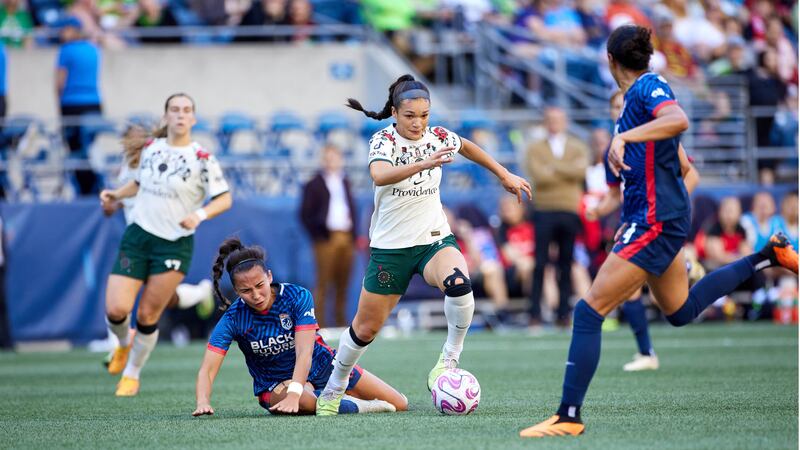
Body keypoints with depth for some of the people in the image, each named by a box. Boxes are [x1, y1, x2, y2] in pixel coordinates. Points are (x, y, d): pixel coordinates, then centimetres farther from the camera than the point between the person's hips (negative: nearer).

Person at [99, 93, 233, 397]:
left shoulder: (202, 159, -7)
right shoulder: (151, 148, 6)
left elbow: (224, 199, -5)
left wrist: (199, 215, -22)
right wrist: (116, 194, 7)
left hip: (175, 244, -3)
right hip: (137, 236, 3)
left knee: (148, 315, 0)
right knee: (116, 309, -10)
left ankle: (132, 374, 23)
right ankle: (124, 343, 26)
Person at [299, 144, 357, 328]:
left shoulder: (344, 182, 17)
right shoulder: (314, 184, 0)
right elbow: (305, 214, -1)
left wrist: (352, 234, 13)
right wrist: (319, 235, -9)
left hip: (346, 237, 6)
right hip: (327, 238, -6)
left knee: (343, 284, 7)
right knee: (323, 283, -7)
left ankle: (341, 323, 12)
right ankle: (320, 325, -7)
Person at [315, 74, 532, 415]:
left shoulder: (437, 137, -5)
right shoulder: (384, 141, -17)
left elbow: (465, 146, 21)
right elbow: (379, 176, -41)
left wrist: (504, 175, 22)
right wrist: (423, 164, -54)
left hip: (435, 240, 2)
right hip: (391, 246, -2)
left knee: (459, 284, -33)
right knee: (365, 328, 6)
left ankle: (450, 358, -14)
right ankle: (333, 389, 31)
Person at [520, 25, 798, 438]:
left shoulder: (648, 86, -14)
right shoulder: (638, 94, 13)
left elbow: (679, 120, -36)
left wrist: (623, 138, -43)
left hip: (655, 222, -10)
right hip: (655, 221, 10)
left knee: (589, 313, -13)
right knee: (680, 311, 26)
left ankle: (568, 417, -12)